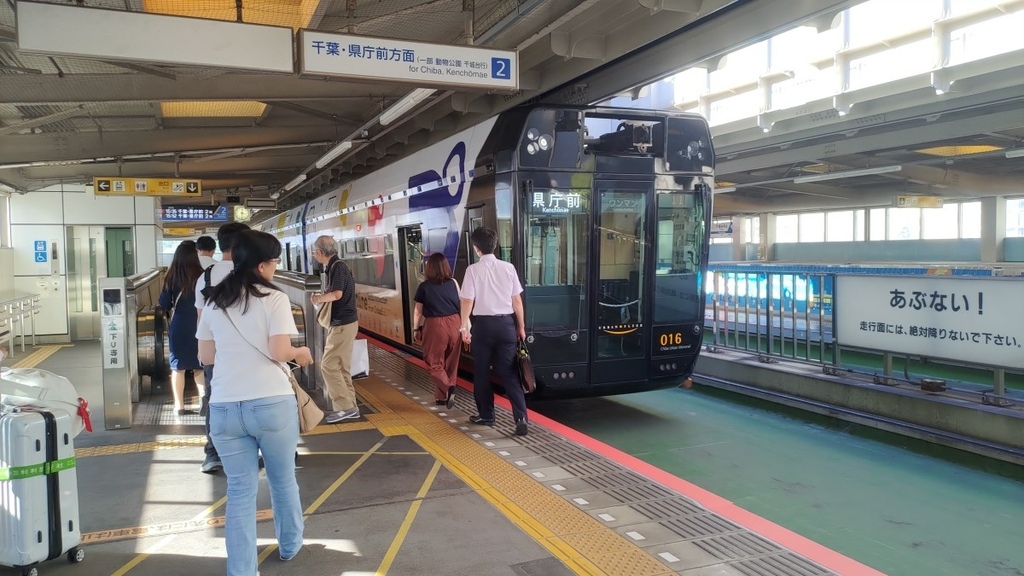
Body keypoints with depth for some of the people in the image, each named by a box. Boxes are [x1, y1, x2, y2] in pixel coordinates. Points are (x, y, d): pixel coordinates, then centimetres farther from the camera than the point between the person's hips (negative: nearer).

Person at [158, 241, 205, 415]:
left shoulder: (171, 277, -5)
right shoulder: (201, 276, -10)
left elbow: (164, 304, -2)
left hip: (178, 327, 1)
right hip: (199, 326, -1)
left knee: (178, 367, 11)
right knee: (200, 366, 13)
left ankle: (179, 406, 13)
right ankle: (204, 400, 6)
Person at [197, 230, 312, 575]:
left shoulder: (213, 303, 8)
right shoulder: (274, 299, -8)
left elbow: (206, 356, 11)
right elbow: (279, 352, -15)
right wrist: (300, 353, 4)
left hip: (224, 407, 4)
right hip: (271, 403, -3)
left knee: (240, 490, 10)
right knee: (283, 480, 18)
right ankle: (290, 545, 38)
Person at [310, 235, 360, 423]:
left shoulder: (337, 266, -14)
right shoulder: (335, 267, 15)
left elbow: (337, 294, -24)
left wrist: (319, 298, -8)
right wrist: (323, 296, -1)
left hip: (343, 324, -10)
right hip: (341, 323, 10)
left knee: (328, 366, -7)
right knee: (341, 367, 12)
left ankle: (345, 407, -3)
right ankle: (350, 406, 17)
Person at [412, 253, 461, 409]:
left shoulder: (424, 287, -4)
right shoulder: (453, 283, 2)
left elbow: (417, 311, 1)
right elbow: (462, 305, 6)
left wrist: (416, 329, 13)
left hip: (435, 326, -3)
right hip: (454, 324, 3)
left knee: (435, 362, 7)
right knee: (450, 362, 15)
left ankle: (449, 388, -16)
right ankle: (442, 396, 22)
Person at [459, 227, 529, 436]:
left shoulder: (473, 270, -7)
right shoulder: (508, 268, 1)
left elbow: (467, 301, -8)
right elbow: (517, 300, 3)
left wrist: (464, 327, 3)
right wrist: (521, 326, 13)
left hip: (483, 323, -2)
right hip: (506, 323, 3)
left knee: (482, 372, 14)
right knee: (508, 372, 6)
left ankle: (486, 415, 24)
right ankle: (521, 417, -6)